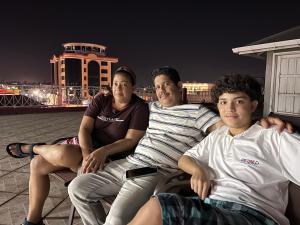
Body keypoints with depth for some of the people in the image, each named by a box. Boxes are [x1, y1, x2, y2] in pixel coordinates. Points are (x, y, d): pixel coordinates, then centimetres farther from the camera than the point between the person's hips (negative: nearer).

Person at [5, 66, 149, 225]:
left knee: (63, 154, -31)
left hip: (109, 156, -5)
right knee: (37, 164, -4)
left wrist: (102, 152, -30)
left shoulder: (139, 107, -10)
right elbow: (84, 128, -7)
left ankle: (32, 148, 8)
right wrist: (87, 153, -25)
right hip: (87, 144, 6)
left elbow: (131, 140, -17)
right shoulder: (101, 100, 1)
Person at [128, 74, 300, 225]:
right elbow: (185, 159, 20)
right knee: (157, 205, -27)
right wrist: (198, 170, 0)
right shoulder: (216, 135, 21)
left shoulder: (274, 137, 2)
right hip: (210, 204, 5)